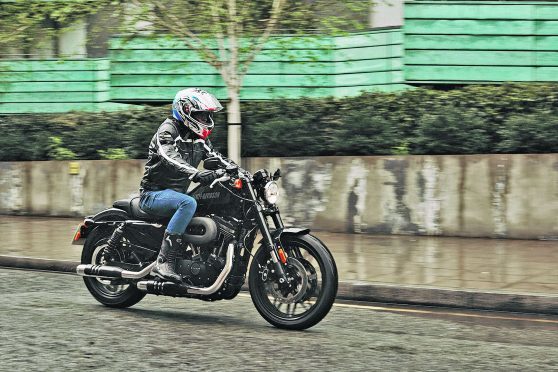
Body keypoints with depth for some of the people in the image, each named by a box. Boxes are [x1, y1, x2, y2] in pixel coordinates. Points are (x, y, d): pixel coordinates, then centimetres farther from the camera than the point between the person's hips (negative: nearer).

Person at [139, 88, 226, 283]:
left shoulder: (199, 138, 13)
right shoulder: (168, 130, -12)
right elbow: (170, 158, -31)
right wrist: (196, 174, -48)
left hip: (176, 193, 8)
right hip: (154, 194, -8)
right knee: (189, 203, -36)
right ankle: (164, 261, -39)